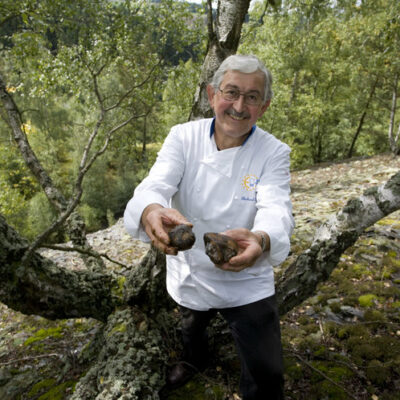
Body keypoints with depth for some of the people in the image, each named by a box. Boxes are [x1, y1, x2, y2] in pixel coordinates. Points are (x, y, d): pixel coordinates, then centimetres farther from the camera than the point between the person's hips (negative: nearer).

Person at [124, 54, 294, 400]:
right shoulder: (183, 137, -13)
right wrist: (152, 212, -53)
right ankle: (195, 360, 67)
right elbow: (155, 184, -27)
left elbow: (276, 210, -30)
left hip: (247, 283, -1)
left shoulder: (274, 153, -15)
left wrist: (260, 240, -55)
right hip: (190, 275, 2)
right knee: (193, 327, 31)